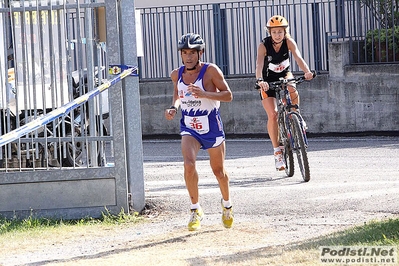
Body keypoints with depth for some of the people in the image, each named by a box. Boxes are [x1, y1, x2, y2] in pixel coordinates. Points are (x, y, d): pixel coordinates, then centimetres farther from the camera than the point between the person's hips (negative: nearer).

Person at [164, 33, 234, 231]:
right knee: (189, 165, -22)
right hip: (189, 128, 2)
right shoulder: (176, 75, -2)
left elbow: (228, 95, -14)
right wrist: (174, 107, -3)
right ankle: (195, 210, -8)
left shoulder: (211, 71, -15)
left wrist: (204, 94, -29)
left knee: (218, 170, 13)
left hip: (211, 127, -2)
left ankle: (227, 205, 40)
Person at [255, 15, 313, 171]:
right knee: (272, 114, -14)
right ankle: (277, 151, -6)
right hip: (268, 80, -1)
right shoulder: (264, 45, -24)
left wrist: (307, 71, -52)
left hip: (285, 75, 1)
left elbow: (298, 57, -33)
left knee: (292, 91, -35)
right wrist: (259, 80, -57)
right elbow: (259, 64, -38)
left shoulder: (289, 42, -19)